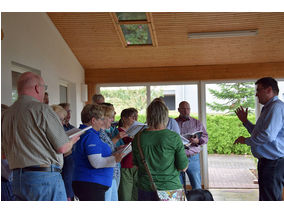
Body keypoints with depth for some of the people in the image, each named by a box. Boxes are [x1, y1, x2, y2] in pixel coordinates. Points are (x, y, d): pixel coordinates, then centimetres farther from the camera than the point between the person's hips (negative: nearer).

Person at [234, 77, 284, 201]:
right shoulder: (268, 108, 18)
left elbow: (268, 135, -28)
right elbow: (258, 133, 29)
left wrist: (246, 141, -13)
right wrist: (245, 121, 20)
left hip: (274, 163, -11)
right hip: (267, 161, 11)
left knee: (270, 199, -7)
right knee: (265, 197, 19)